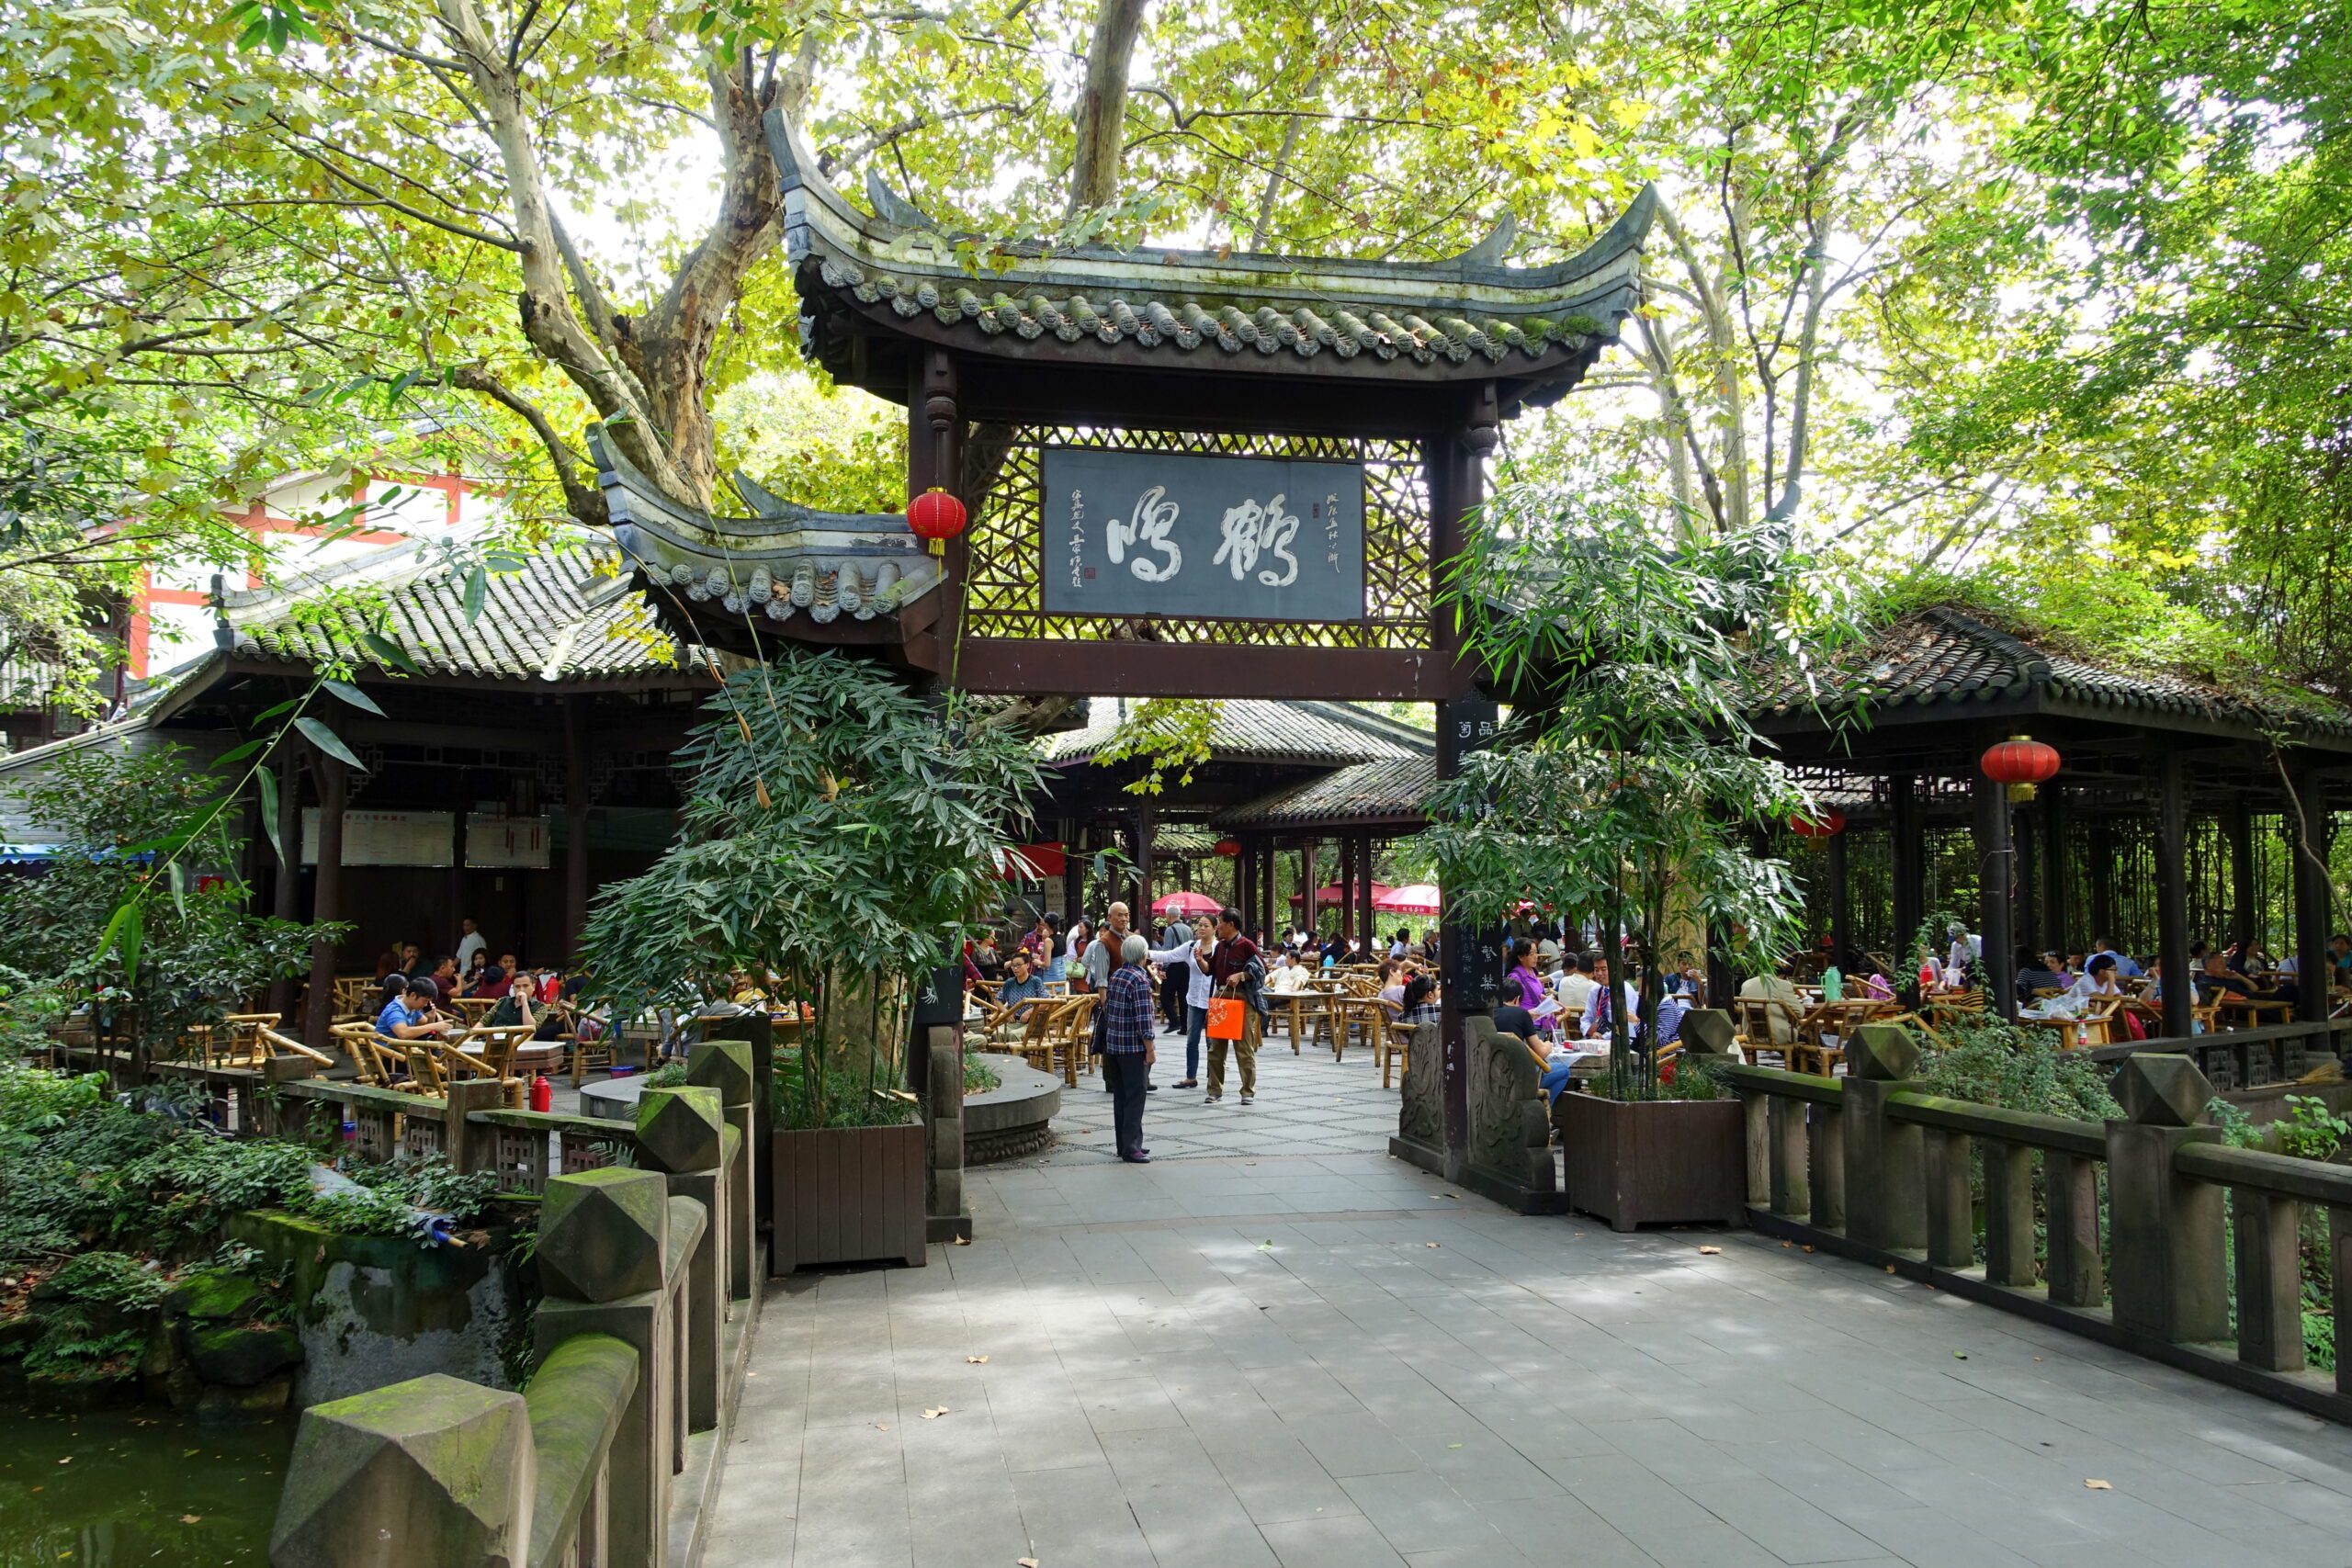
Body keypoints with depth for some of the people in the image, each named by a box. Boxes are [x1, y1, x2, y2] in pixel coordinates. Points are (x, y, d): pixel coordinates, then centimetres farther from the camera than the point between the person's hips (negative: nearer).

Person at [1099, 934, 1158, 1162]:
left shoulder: (1114, 975, 8)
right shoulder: (1140, 980, -16)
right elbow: (1143, 1018, -18)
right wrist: (1150, 1050, -13)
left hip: (1113, 1045, 8)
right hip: (1134, 1048, -8)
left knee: (1120, 1096, 13)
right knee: (1135, 1098, -2)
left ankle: (1124, 1144, 21)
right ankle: (1131, 1148, -1)